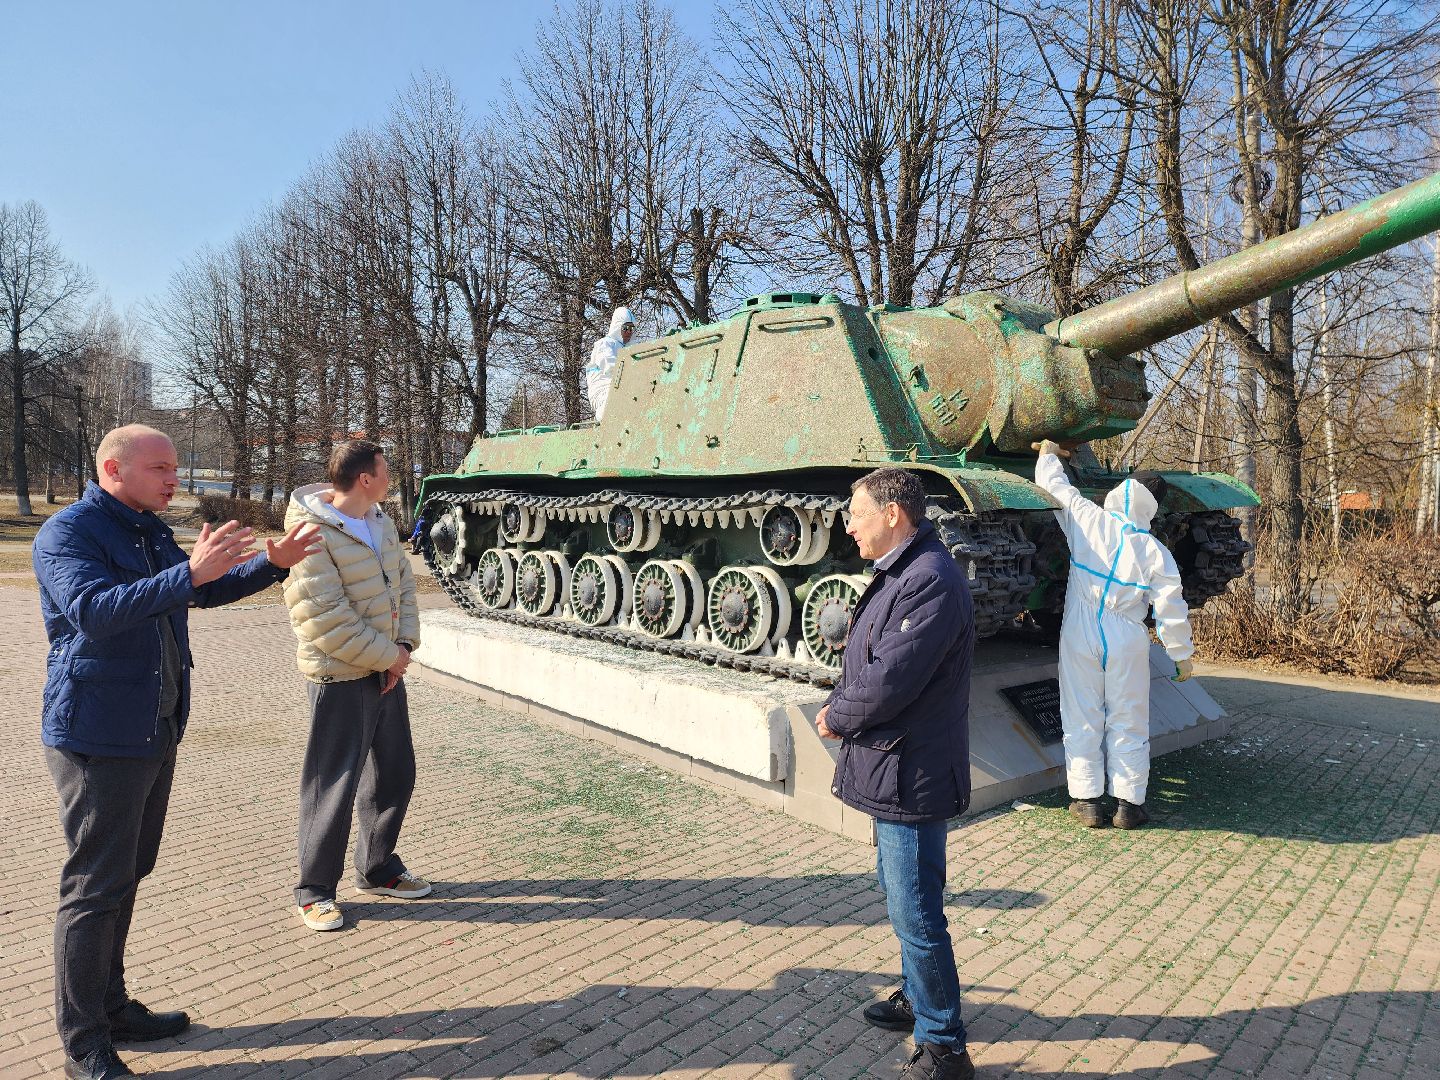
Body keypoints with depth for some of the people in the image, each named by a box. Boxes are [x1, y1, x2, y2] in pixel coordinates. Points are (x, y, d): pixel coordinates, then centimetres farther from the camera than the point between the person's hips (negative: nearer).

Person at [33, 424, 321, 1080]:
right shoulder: (67, 532, -14)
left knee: (125, 876, 18)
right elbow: (93, 610, -31)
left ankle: (112, 1008, 32)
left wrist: (272, 563, 13)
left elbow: (206, 591, 25)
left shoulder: (150, 531, 12)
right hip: (98, 740, -9)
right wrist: (188, 574, -39)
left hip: (154, 733, 9)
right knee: (95, 887, -1)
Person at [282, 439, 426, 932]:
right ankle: (314, 891, 21)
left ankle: (377, 869, 35)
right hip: (341, 678, -8)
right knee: (334, 786, 2)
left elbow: (404, 584, 11)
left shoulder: (380, 521, 8)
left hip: (387, 671, 8)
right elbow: (326, 619, -23)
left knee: (395, 775, 17)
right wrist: (388, 655, -16)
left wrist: (405, 645, -3)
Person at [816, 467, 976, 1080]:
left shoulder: (930, 582, -24)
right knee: (902, 896, 25)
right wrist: (840, 709, -3)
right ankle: (918, 999, 44)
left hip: (910, 776, -11)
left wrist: (834, 718, -11)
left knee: (915, 914, 2)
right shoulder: (898, 575, 10)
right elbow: (864, 665, 14)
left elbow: (888, 682, -28)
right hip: (891, 772, 11)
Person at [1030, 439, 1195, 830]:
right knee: (1128, 724, 11)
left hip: (1079, 639, 0)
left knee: (1082, 720, 8)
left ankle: (1088, 801, 14)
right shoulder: (1155, 552, -7)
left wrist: (1048, 453, 24)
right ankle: (1129, 804, 17)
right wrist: (1182, 656, 9)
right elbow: (1171, 610, -4)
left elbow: (1055, 486, 4)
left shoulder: (1088, 520, -10)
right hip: (1127, 644, 0)